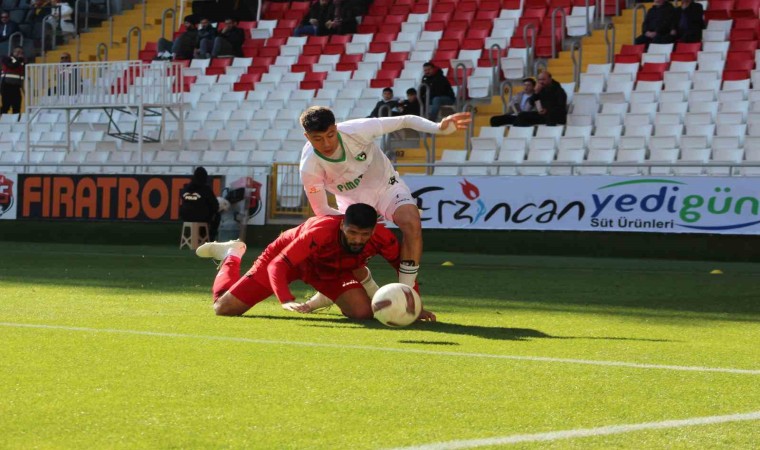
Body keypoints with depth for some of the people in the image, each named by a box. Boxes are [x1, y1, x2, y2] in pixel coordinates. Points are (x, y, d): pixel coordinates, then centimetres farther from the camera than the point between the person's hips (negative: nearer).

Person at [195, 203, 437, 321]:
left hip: (331, 270, 4)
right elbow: (277, 265, -43)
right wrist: (287, 301, -59)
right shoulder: (321, 232, -43)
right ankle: (232, 255, 26)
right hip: (285, 255, -4)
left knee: (363, 312, -19)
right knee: (224, 308, -8)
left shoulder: (383, 238, -31)